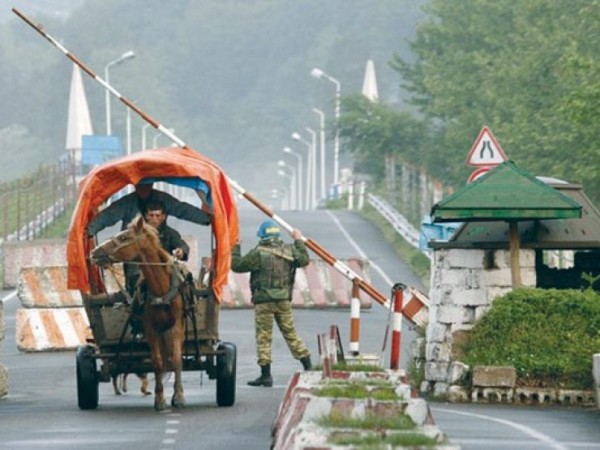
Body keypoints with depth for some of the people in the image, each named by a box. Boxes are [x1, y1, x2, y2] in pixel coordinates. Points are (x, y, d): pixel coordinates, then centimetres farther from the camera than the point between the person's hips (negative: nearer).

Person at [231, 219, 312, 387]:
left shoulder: (258, 253, -12)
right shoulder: (289, 250, 2)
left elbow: (237, 265, -6)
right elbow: (304, 260, 15)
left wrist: (235, 247, 10)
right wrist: (299, 241, 27)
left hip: (263, 300, -5)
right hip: (284, 300, 5)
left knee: (263, 337, 1)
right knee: (290, 333, 16)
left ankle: (266, 375, 0)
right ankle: (308, 365, 16)